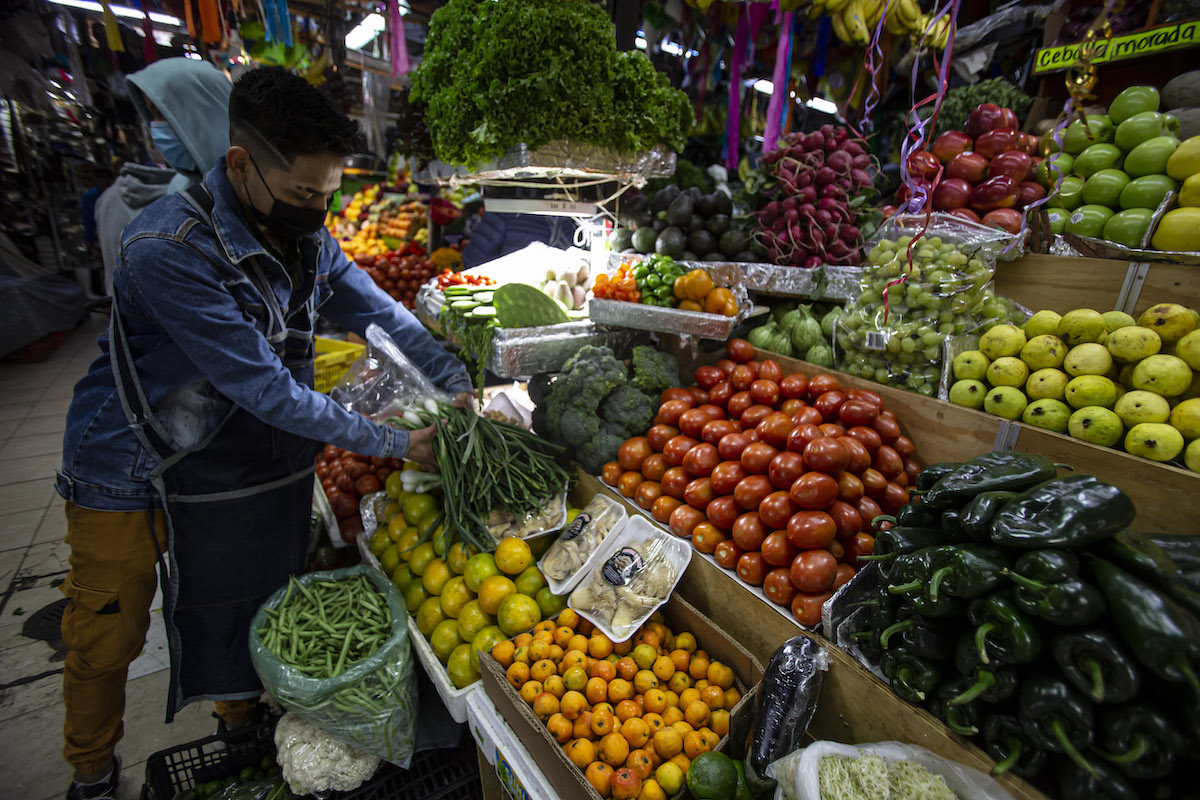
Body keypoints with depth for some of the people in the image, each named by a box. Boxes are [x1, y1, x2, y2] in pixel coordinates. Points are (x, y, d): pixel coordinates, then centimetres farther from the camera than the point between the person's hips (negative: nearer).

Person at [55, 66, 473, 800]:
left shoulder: (305, 236, -6)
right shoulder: (168, 249, -27)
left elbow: (380, 311, -1)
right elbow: (267, 388, -29)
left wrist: (458, 383, -12)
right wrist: (395, 444, -25)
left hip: (260, 462, 5)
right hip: (130, 472, -4)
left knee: (249, 617, 19)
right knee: (108, 637, 15)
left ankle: (243, 725, 44)